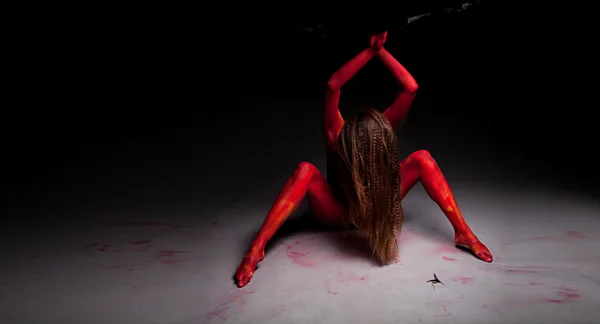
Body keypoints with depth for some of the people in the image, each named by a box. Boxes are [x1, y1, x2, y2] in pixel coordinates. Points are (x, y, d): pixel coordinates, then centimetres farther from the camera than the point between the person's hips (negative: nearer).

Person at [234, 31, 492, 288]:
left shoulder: (381, 131, -22)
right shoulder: (336, 136, -28)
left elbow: (410, 87, -30)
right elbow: (333, 86, -43)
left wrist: (381, 51, -33)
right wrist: (370, 52, -39)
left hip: (376, 207, 3)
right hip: (336, 212, -2)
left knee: (422, 159, -19)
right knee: (306, 171, -37)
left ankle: (463, 233, -10)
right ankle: (256, 249, -34)